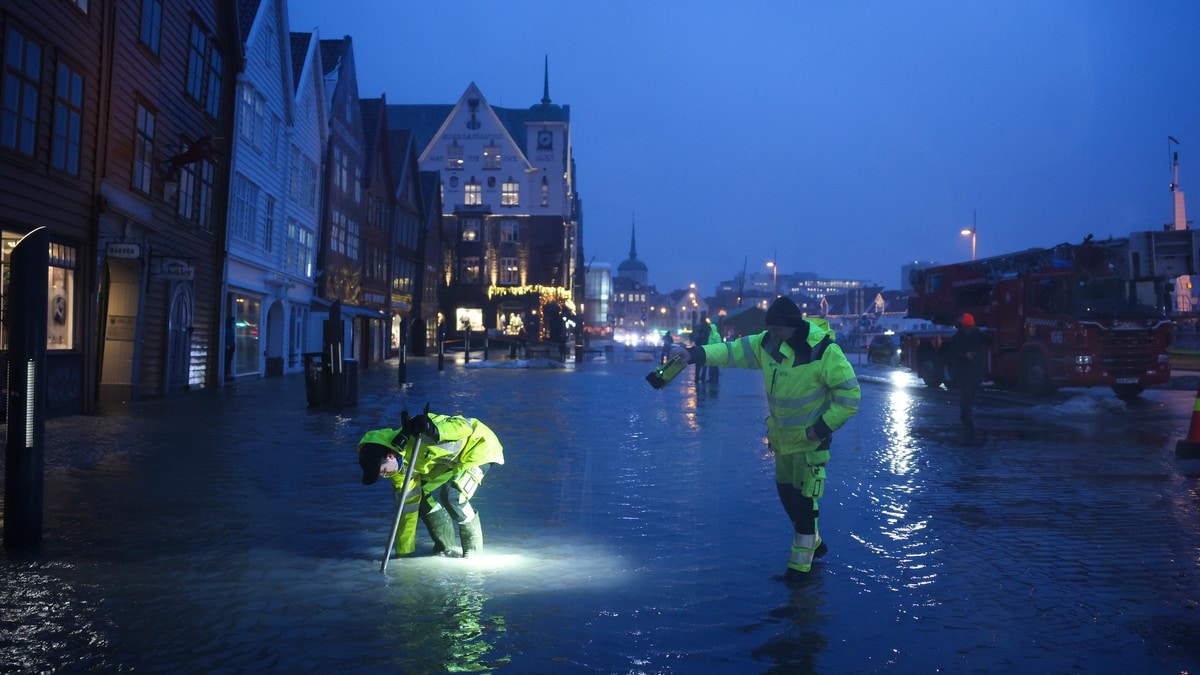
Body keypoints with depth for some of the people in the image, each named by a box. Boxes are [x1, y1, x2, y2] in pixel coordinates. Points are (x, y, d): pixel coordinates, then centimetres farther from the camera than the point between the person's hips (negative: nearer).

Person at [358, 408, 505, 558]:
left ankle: (473, 544, -2)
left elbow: (464, 425, -34)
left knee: (451, 495, -25)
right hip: (453, 460, 8)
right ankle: (444, 545, 18)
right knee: (422, 497, -3)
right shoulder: (400, 467, -8)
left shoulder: (417, 437, -34)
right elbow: (408, 506, 0)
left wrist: (433, 430, -53)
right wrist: (403, 551, 4)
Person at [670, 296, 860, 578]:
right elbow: (733, 351, -10)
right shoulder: (768, 343, -8)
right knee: (786, 492, 17)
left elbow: (849, 396, -19)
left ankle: (800, 562, 16)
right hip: (783, 437, 7)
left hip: (810, 440, -6)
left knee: (804, 500, -1)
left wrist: (823, 428, -22)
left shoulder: (824, 352, -24)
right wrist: (693, 354, -24)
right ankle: (813, 543, 39)